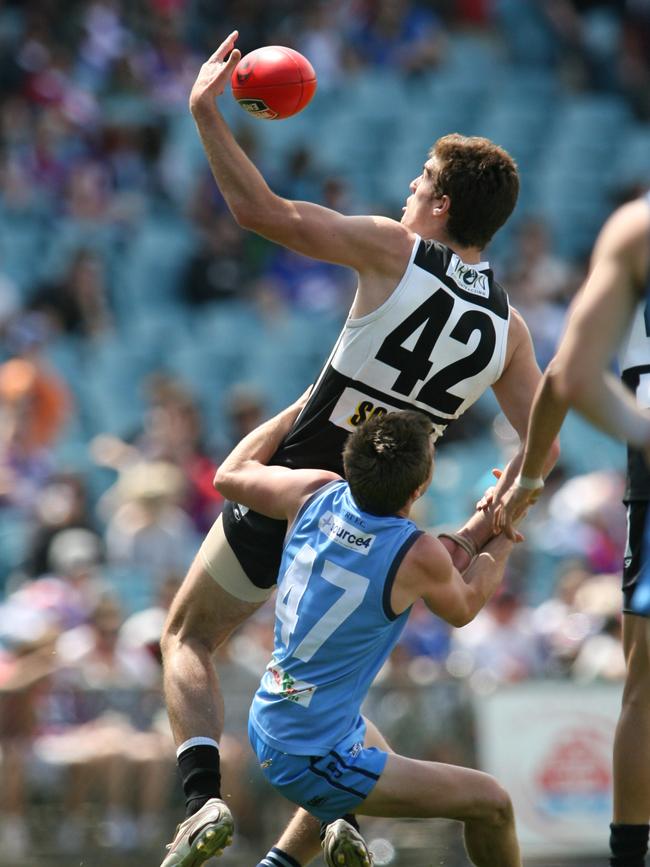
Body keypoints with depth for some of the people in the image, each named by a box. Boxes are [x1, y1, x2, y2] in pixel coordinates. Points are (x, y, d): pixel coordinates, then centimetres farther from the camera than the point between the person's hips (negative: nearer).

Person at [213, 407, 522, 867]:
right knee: (492, 803, -2)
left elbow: (230, 475, 13)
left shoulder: (316, 493, -9)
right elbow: (463, 608, 3)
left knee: (380, 754, 39)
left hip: (267, 722, 8)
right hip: (314, 761, -8)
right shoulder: (419, 556, -23)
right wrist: (504, 537, 16)